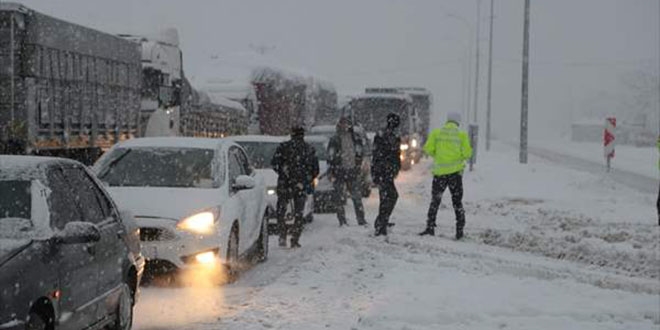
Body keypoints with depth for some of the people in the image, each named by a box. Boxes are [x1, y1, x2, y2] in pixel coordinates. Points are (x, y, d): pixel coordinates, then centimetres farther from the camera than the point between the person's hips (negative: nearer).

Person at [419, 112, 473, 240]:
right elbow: (467, 153, -6)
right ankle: (460, 230, 6)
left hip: (439, 171, 0)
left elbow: (428, 149, -4)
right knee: (457, 202, 9)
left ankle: (430, 227, 3)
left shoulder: (436, 132, 1)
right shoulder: (462, 134, 0)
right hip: (455, 171, 0)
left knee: (435, 201, 10)